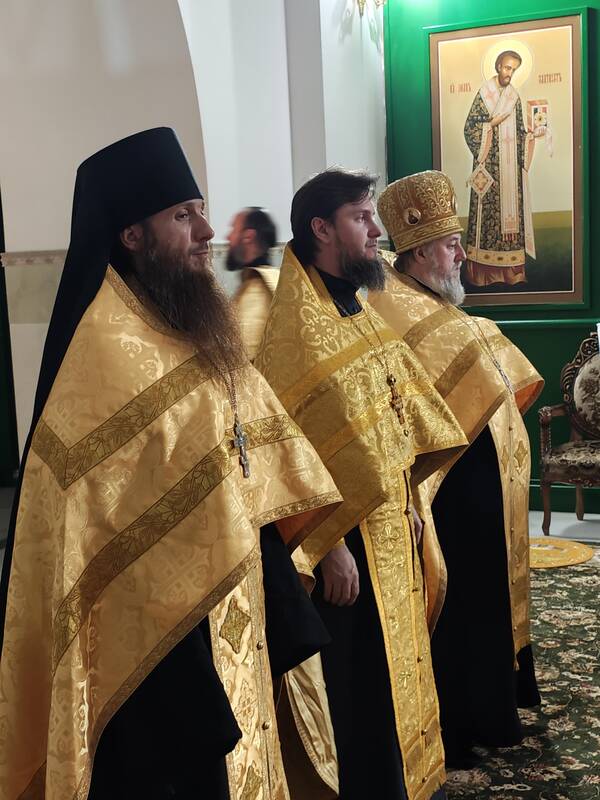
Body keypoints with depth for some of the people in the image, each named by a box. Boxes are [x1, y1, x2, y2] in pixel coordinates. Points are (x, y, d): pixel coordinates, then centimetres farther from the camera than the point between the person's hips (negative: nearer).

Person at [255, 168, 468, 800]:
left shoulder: (360, 314, 10)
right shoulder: (293, 323, -18)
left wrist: (405, 504, 14)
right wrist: (329, 544, -22)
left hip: (388, 527, 9)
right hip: (342, 538, -9)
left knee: (395, 663, 20)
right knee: (356, 683, 4)